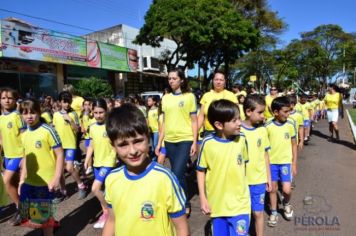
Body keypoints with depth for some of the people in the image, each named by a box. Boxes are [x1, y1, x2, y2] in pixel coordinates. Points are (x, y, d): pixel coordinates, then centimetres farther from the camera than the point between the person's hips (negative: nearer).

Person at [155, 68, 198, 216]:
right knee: (178, 174, 13)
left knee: (177, 174, -10)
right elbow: (164, 122, 11)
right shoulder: (166, 98, 9)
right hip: (169, 140, 4)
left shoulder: (189, 96, -2)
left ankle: (186, 204, 12)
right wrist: (159, 142, 9)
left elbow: (194, 121, -3)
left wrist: (194, 142, -8)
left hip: (185, 140, -4)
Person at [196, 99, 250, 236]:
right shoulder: (208, 143, -15)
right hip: (217, 204, 0)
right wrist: (202, 198, -5)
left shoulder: (241, 139, -8)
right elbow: (201, 171, -4)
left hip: (239, 204, 1)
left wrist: (243, 187, 12)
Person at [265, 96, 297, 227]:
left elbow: (293, 145, 2)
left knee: (287, 190, -4)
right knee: (273, 188, 10)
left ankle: (286, 204, 29)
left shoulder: (290, 125, -6)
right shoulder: (267, 126, -10)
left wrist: (294, 164, 2)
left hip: (286, 162, 0)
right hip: (271, 162, 0)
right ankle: (273, 213, 29)